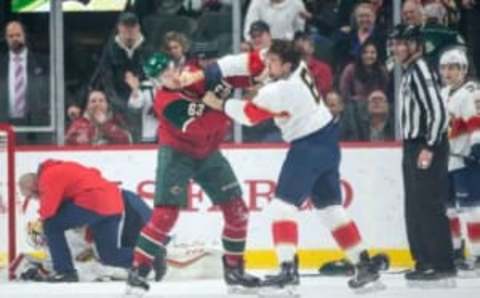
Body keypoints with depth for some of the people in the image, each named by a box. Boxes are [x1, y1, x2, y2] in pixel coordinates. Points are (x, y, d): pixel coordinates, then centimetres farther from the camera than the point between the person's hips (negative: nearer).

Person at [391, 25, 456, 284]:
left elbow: (438, 111, -21)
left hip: (427, 147, -10)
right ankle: (424, 261, 16)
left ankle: (443, 265, -13)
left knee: (429, 206, -12)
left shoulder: (420, 70, -13)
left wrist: (429, 148, -23)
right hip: (414, 146, 10)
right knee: (414, 208, 12)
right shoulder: (409, 72, 18)